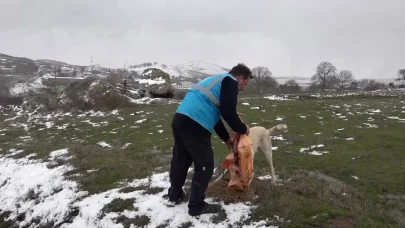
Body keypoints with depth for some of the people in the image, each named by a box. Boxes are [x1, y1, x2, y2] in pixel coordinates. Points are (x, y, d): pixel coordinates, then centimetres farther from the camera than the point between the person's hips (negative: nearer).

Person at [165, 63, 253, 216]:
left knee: (181, 159, 23)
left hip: (180, 119, 10)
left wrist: (226, 138, 38)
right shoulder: (231, 82, 1)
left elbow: (214, 113, 33)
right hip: (194, 124, -10)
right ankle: (197, 206, 15)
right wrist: (242, 129, 7)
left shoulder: (217, 81, 30)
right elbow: (228, 112, -10)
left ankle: (174, 196, 39)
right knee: (205, 165, 4)